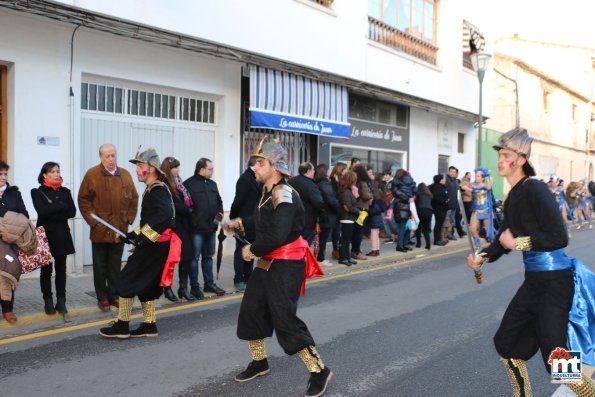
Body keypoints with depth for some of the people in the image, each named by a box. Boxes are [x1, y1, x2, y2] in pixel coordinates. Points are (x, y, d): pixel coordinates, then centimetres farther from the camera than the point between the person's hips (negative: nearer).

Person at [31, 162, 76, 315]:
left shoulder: (65, 191, 11)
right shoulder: (37, 192, 1)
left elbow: (72, 212, -1)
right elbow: (42, 211, -15)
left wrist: (52, 210, -9)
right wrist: (61, 207, -10)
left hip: (62, 235, 3)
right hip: (45, 234, -3)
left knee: (61, 269, 4)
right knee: (46, 270, 3)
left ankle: (61, 301, 9)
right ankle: (48, 301, 10)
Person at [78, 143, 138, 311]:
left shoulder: (125, 175, 7)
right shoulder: (92, 174, -4)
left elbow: (134, 199, 12)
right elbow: (83, 200, -3)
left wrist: (129, 219, 3)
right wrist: (92, 220, -9)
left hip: (120, 230, 3)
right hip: (100, 230, -3)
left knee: (115, 266, 12)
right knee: (100, 266, 7)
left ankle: (114, 296, 22)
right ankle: (102, 297, 17)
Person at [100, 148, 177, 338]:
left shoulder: (158, 190, -15)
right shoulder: (154, 189, 16)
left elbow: (164, 215, -32)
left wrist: (144, 236, -30)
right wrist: (136, 233, 14)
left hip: (154, 245, -10)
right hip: (154, 245, 10)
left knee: (126, 280, -3)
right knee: (145, 284, 15)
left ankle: (122, 326, 4)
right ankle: (149, 325, 21)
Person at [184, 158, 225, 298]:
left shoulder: (212, 184, 14)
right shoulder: (189, 184, -9)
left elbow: (219, 201, 23)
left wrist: (220, 212, 6)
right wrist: (191, 220, -15)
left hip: (211, 227, 7)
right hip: (196, 228, -7)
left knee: (208, 256, 16)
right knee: (194, 257, 0)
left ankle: (209, 283, 25)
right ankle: (194, 287, 9)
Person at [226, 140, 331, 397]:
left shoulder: (284, 195, -22)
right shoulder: (268, 191, 8)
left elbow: (277, 236, -29)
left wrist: (252, 250, -16)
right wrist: (241, 223, 14)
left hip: (285, 265, -10)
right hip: (267, 263, 10)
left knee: (284, 320, -8)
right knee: (250, 310, 15)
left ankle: (319, 371, 5)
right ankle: (259, 362, 34)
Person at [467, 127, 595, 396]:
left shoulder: (535, 189, -16)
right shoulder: (512, 197, 10)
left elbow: (559, 238, -23)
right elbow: (504, 238, 15)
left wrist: (518, 242, -14)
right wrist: (483, 257, -2)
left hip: (555, 282, -9)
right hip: (534, 281, 9)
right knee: (506, 343, 17)